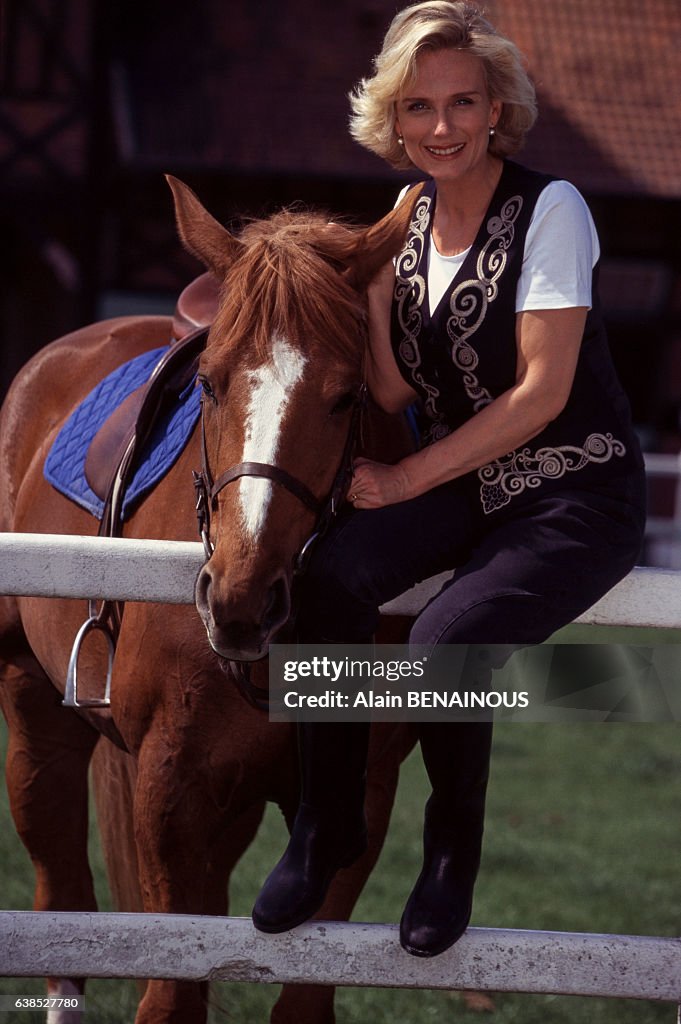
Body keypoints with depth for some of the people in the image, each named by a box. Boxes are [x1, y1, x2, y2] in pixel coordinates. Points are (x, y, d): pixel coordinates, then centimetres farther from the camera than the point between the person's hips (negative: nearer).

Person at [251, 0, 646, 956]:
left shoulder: (550, 208, -13)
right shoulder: (408, 225, 6)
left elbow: (542, 392, -17)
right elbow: (393, 390, 2)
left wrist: (410, 477, -16)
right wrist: (371, 289, -13)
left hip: (577, 495, -6)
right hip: (463, 482, 6)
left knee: (443, 644, -29)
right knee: (332, 578, -24)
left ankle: (454, 844, 1)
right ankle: (328, 824, -6)